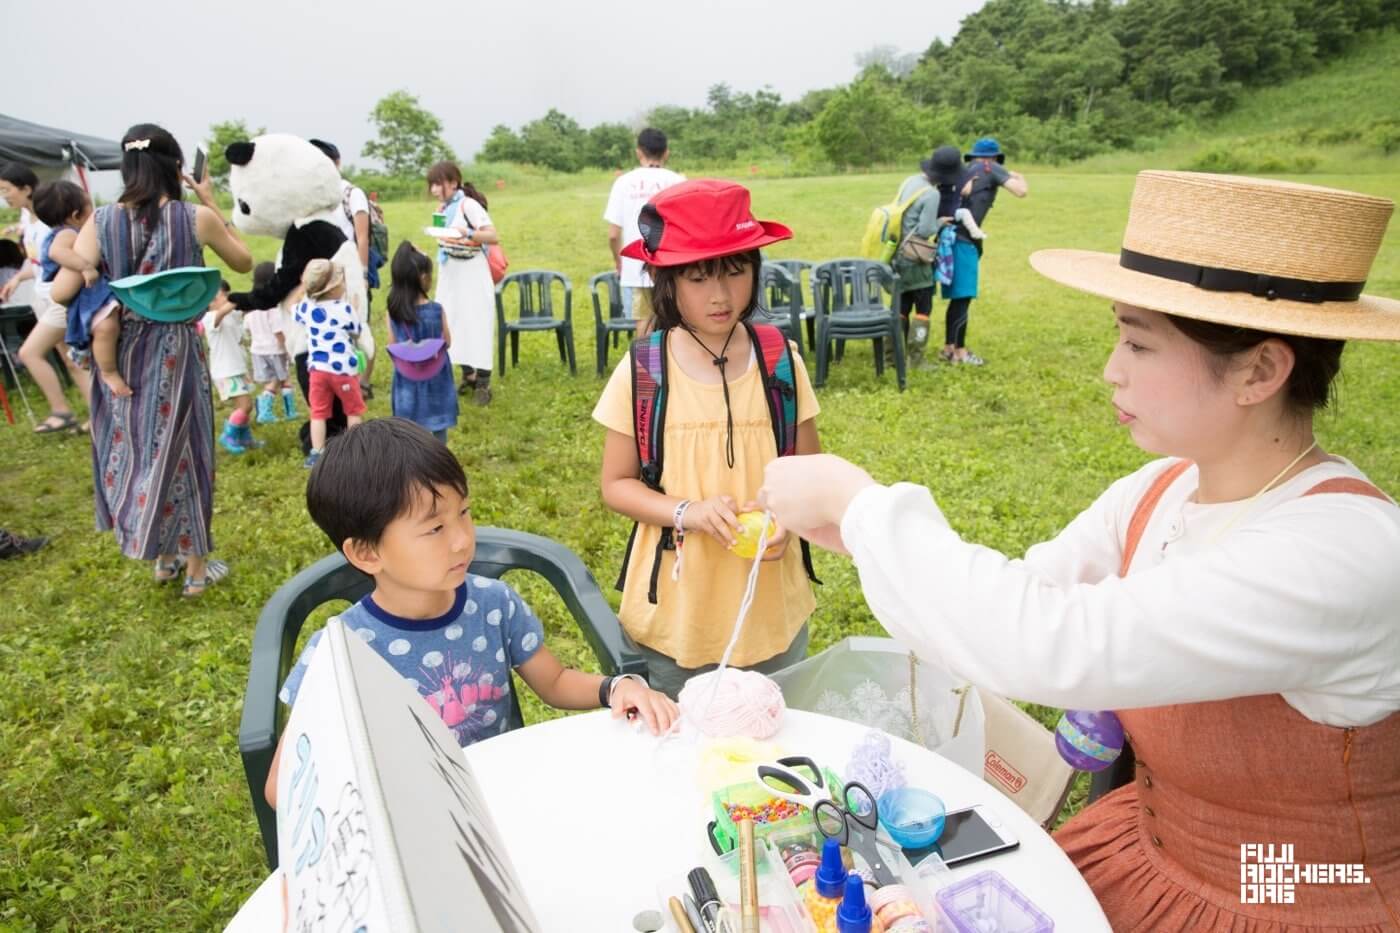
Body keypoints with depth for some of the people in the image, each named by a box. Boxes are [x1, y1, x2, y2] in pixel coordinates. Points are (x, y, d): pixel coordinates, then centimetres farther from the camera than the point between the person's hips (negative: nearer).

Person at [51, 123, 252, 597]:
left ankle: (163, 557, 33)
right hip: (175, 352, -2)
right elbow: (244, 262, 7)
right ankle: (196, 567, 21)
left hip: (119, 353, 2)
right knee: (181, 451, 10)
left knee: (133, 448, 19)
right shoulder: (195, 217, -11)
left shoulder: (101, 221, -7)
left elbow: (61, 291, -10)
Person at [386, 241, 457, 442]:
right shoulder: (436, 310, -16)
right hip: (435, 378, -2)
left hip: (407, 380, 2)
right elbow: (447, 343, -5)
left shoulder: (393, 312, -8)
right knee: (438, 426, 13)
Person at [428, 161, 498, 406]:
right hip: (450, 275, 8)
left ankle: (483, 383, -4)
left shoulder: (468, 205, -14)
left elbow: (493, 236, -22)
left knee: (477, 326, -7)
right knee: (455, 325, 10)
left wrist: (468, 234, -35)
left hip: (472, 274, -8)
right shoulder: (443, 209, 7)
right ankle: (468, 377, 20)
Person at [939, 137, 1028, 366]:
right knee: (962, 297, -2)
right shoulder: (992, 169, 1)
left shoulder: (965, 171, 19)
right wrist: (1018, 176, 12)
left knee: (958, 297, 14)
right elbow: (1022, 191, -5)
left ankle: (949, 347, 20)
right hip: (963, 239, -7)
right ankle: (959, 351, 2)